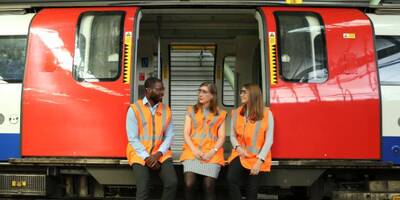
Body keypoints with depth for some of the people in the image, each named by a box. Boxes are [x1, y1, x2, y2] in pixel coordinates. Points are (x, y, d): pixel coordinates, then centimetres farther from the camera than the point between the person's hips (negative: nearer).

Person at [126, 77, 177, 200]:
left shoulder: (166, 110, 7)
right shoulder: (134, 109, -5)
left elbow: (169, 136, 4)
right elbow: (132, 138, -8)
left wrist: (158, 154, -12)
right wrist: (147, 157, -15)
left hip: (160, 154, 3)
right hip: (139, 154, -3)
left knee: (172, 182, -19)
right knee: (143, 189, -23)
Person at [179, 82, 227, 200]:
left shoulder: (220, 114, 13)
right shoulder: (191, 111, 15)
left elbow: (221, 137, 6)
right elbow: (186, 133, 7)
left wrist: (212, 152, -11)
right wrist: (194, 150, -9)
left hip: (212, 153, 0)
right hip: (193, 151, 1)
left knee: (209, 186, -21)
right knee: (189, 184, -23)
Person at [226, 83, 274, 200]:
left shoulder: (266, 114, -4)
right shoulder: (236, 113, 7)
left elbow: (269, 140, -7)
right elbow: (233, 135, 11)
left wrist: (259, 161, -15)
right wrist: (238, 147, -11)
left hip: (258, 157, -2)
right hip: (240, 155, 2)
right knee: (231, 179, -25)